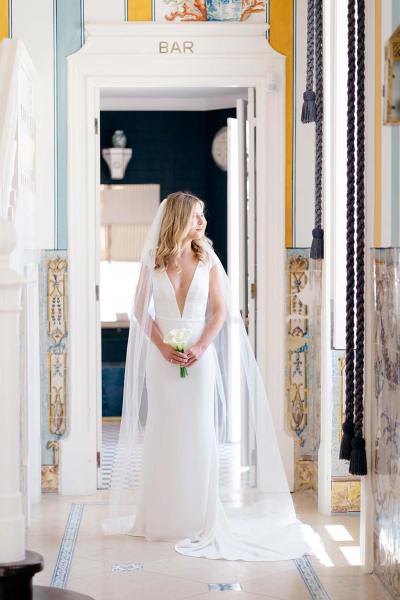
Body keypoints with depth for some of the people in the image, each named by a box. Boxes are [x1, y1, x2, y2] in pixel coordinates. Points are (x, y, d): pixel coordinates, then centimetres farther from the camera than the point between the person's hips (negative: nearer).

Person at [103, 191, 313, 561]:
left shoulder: (208, 260, 3)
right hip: (163, 357, 0)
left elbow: (220, 311, 1)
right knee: (163, 431, 3)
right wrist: (162, 346, -11)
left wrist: (200, 347, -13)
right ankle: (164, 518, 12)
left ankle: (199, 518, 7)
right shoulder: (153, 260, 2)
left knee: (199, 431, -1)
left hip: (200, 356, 0)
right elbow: (141, 311, 3)